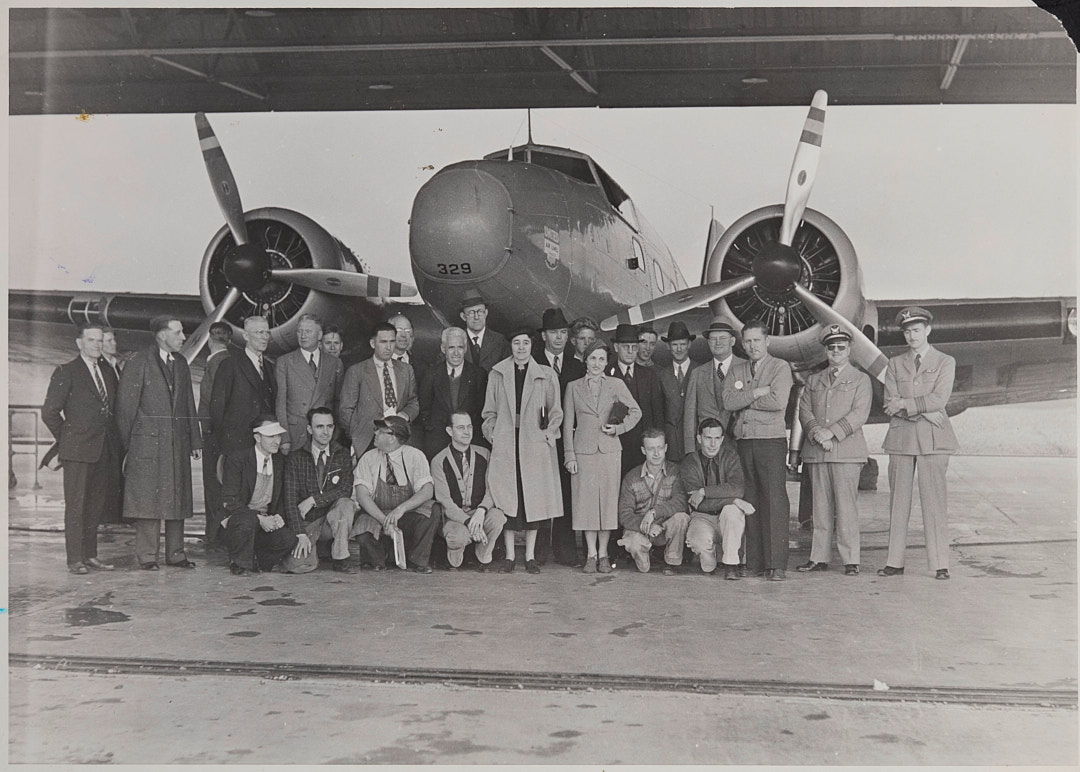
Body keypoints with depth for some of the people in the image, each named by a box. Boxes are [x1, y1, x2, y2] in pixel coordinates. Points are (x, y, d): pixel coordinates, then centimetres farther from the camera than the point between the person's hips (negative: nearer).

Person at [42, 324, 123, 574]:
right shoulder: (66, 372, -2)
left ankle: (90, 555, 17)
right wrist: (66, 439, -1)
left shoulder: (108, 372, 16)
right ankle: (75, 559, 1)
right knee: (75, 505, -2)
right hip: (78, 450, -6)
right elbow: (49, 412, -6)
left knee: (96, 505, 9)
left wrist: (116, 444, 11)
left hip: (105, 450, 6)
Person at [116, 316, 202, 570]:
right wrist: (126, 443, -4)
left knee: (177, 499, 7)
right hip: (147, 442, -6)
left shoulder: (181, 364, 15)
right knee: (147, 499, -3)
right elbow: (125, 406, -3)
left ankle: (175, 553, 14)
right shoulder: (138, 364, -4)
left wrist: (195, 440, 13)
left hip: (177, 443, 6)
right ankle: (147, 556, 4)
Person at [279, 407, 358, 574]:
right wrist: (301, 534, -18)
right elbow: (290, 500, -8)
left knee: (346, 504, -32)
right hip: (305, 523, -2)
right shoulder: (296, 458, -3)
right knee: (297, 565, -26)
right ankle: (311, 549, 9)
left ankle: (340, 558, -15)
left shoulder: (342, 455, 2)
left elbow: (345, 491, -9)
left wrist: (313, 500, -19)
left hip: (332, 521, 2)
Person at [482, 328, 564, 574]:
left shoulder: (546, 375, 8)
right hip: (505, 443, 1)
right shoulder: (496, 374, 10)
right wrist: (492, 434, 0)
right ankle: (509, 555, 7)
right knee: (507, 497, -2)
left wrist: (548, 433, -2)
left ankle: (530, 556, 7)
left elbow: (555, 411, 10)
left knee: (534, 497, 0)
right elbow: (489, 412, 13)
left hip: (535, 444, 0)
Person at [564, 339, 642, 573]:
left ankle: (603, 554, 10)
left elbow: (636, 411, 14)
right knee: (586, 500, -1)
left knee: (608, 499, 0)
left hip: (609, 449, 0)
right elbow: (567, 424, 7)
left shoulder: (616, 385, 6)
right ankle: (591, 554, 8)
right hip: (583, 449, 0)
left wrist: (620, 428, -2)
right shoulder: (574, 387, 7)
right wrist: (570, 455, 1)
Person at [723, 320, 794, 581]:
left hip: (772, 439, -4)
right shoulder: (736, 370, 17)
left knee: (775, 500, -9)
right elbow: (728, 402, 1)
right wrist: (757, 392, -10)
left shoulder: (781, 367, 3)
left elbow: (778, 402, -12)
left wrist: (744, 397, -5)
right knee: (750, 501, 4)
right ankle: (754, 562, 8)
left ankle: (777, 565, -10)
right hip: (744, 440, 4)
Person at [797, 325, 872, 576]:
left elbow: (859, 414, -4)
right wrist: (816, 432, -11)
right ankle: (819, 557, 9)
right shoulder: (813, 381, 20)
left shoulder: (860, 379, 8)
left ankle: (851, 560, -1)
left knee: (846, 506, -6)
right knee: (820, 506, 4)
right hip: (816, 451, 4)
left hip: (847, 451, -3)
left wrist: (831, 432, -14)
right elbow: (804, 411, 9)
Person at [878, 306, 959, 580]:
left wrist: (905, 404, -8)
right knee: (898, 500, 2)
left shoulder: (945, 362, 7)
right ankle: (894, 562, 6)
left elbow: (939, 399, -7)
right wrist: (922, 412, -10)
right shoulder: (895, 364, 14)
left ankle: (940, 564, -1)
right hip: (901, 437, 2)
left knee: (934, 501, -5)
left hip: (933, 438, -2)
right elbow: (890, 406, 3)